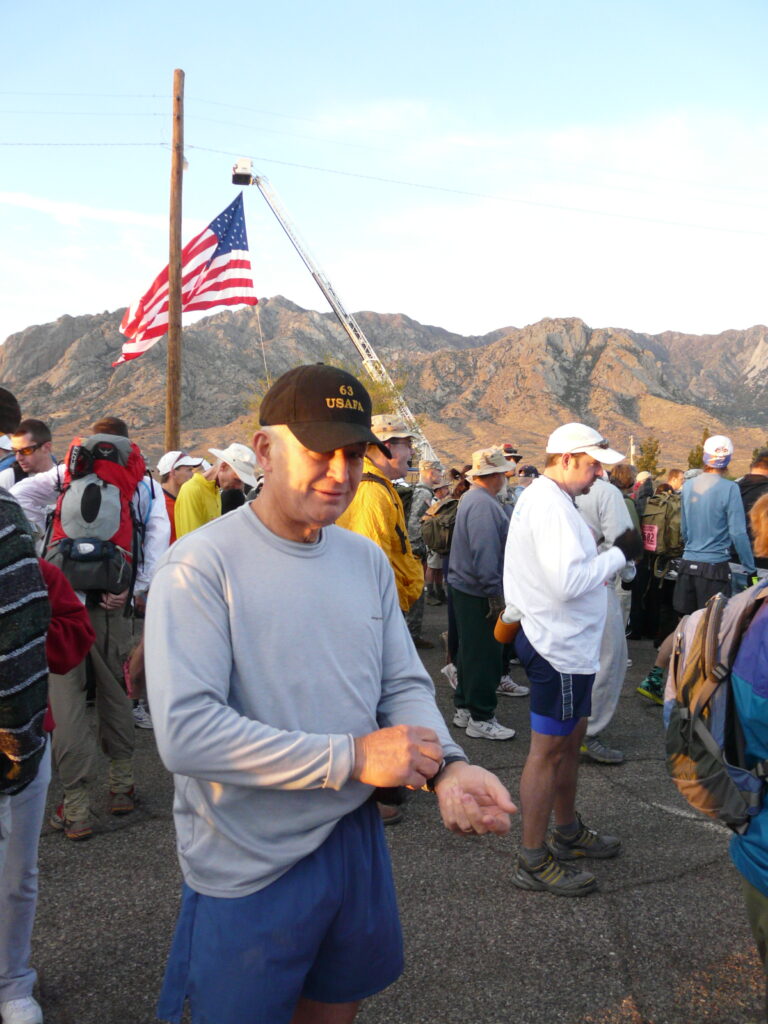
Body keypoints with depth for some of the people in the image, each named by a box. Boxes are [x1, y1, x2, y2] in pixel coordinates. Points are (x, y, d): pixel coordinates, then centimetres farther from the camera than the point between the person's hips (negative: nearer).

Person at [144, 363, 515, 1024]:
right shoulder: (202, 565, -18)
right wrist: (352, 757, -25)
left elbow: (404, 685, 4)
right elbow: (185, 732, -26)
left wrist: (446, 765, -17)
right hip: (247, 872, -5)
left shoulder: (368, 559, 3)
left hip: (355, 838, 6)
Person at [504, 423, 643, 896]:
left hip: (568, 642, 11)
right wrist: (619, 554, -18)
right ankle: (534, 860, 13)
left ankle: (567, 831, 38)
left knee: (571, 739, 22)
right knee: (549, 750, 0)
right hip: (558, 646, -11)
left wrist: (605, 560, 4)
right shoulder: (550, 505, -21)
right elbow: (568, 581, -28)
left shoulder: (545, 498, 12)